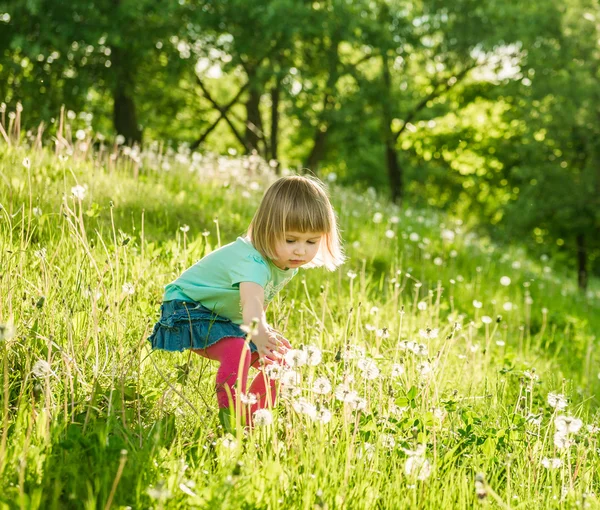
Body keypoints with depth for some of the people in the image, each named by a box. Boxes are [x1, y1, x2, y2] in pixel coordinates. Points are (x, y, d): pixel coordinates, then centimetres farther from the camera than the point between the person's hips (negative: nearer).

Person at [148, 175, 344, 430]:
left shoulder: (287, 262, -9)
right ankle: (231, 419, -23)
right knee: (236, 351, -33)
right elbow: (251, 302, -58)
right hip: (190, 310, -9)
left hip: (228, 320, 9)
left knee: (282, 356, 2)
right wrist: (259, 337, -74)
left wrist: (265, 330, 1)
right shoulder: (252, 261, -37)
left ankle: (254, 416, 14)